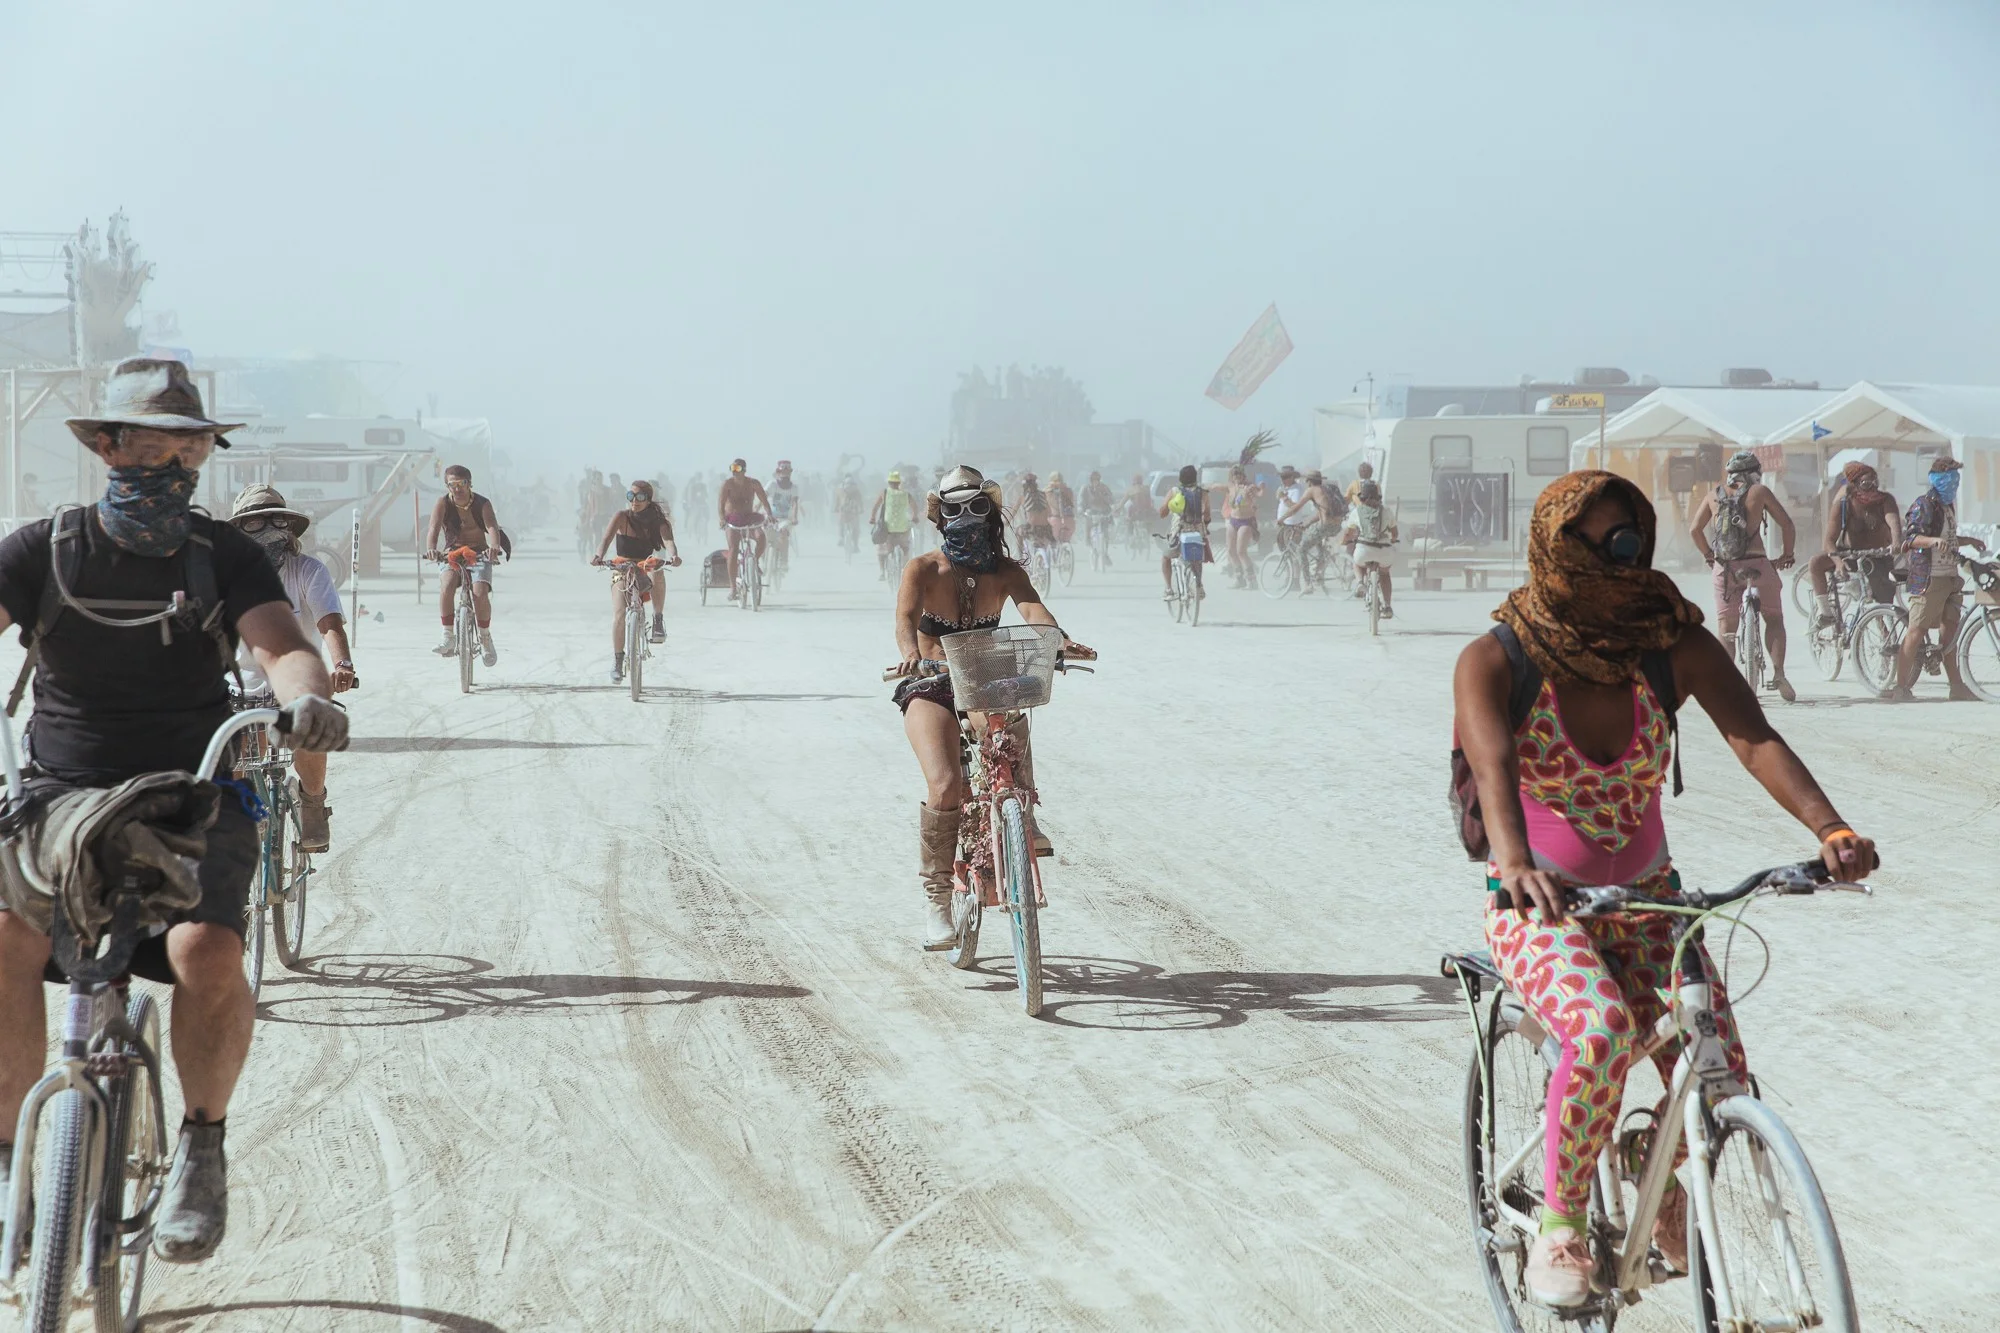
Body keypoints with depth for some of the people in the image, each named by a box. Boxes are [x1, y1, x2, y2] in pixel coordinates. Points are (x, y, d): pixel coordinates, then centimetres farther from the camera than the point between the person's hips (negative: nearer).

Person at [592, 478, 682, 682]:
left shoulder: (657, 521, -7)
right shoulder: (622, 517, -10)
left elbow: (668, 540, -25)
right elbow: (606, 539, -24)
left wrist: (673, 556, -48)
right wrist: (598, 556, -46)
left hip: (645, 572, 0)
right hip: (622, 572, 0)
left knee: (658, 575, -35)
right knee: (619, 614, -20)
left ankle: (658, 622, -20)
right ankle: (617, 661, -10)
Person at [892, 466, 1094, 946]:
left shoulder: (1005, 572, 2)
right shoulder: (923, 570, -5)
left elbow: (1031, 607, -17)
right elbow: (905, 618, -22)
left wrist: (1060, 641, -39)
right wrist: (910, 653, -45)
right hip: (931, 686, -3)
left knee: (1014, 712, -33)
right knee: (946, 786, -24)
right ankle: (936, 897, -10)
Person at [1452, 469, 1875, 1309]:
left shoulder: (1673, 644, -7)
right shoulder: (1495, 661, -14)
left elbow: (1753, 737, -20)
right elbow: (1492, 768, -31)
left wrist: (1828, 828, -38)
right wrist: (1514, 861, -52)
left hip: (1645, 900, 3)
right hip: (1537, 904, -3)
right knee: (1604, 1034, -34)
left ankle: (1663, 1191, 22)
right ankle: (1559, 1223, -11)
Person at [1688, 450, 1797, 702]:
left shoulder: (1715, 495, 10)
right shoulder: (1759, 491, 2)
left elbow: (1694, 529, 9)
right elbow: (1787, 525, 0)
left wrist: (1709, 555, 20)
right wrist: (1787, 555, 13)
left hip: (1723, 568, 2)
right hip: (1756, 565, -2)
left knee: (1726, 628, 9)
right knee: (1774, 619, 13)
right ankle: (1778, 672, -3)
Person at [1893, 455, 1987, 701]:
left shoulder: (1948, 505, 19)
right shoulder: (1923, 505, -9)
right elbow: (1910, 538, -21)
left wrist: (1969, 541, 22)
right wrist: (1935, 540, -35)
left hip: (1950, 577, 9)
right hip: (1929, 578, -9)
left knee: (1949, 629, 10)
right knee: (1918, 630, -9)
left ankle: (1957, 686, 14)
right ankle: (1901, 687, -6)